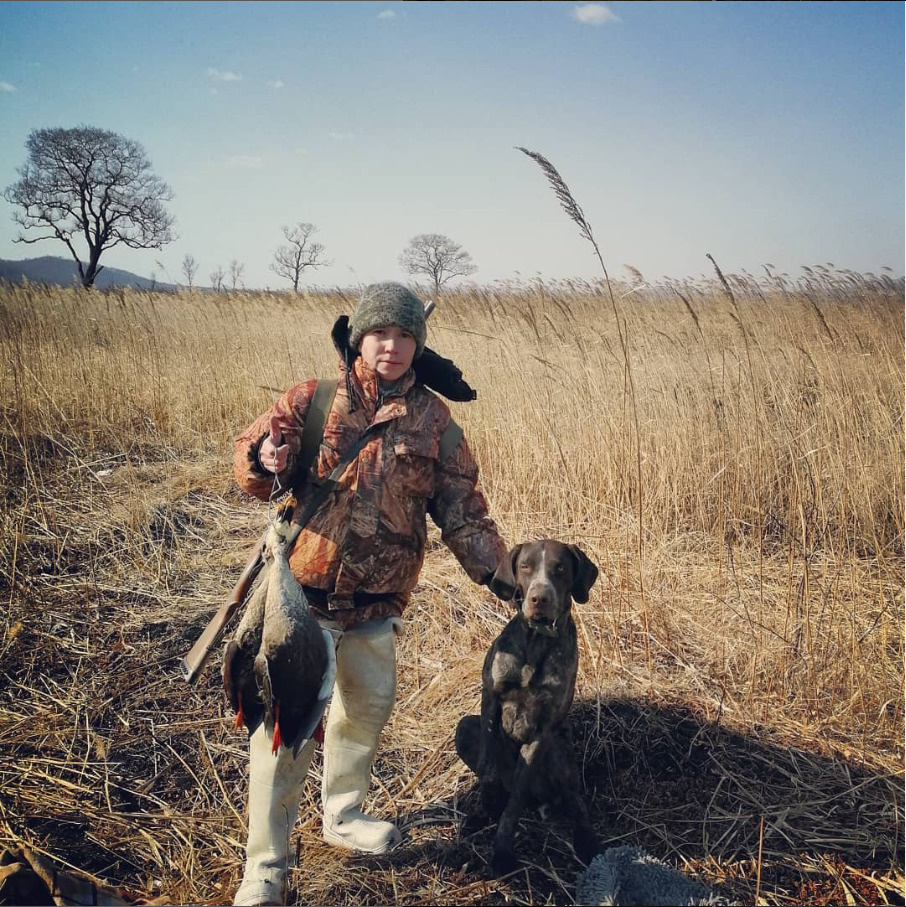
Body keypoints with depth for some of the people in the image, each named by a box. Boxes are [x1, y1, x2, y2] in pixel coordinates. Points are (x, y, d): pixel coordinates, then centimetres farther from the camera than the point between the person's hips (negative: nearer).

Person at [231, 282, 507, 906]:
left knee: (367, 708, 20)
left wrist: (499, 572, -3)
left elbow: (461, 510, 5)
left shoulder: (433, 419, 2)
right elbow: (252, 460, -8)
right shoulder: (313, 401, -4)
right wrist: (265, 456, -31)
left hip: (377, 603, 4)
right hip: (302, 593, -3)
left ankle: (342, 814, 46)